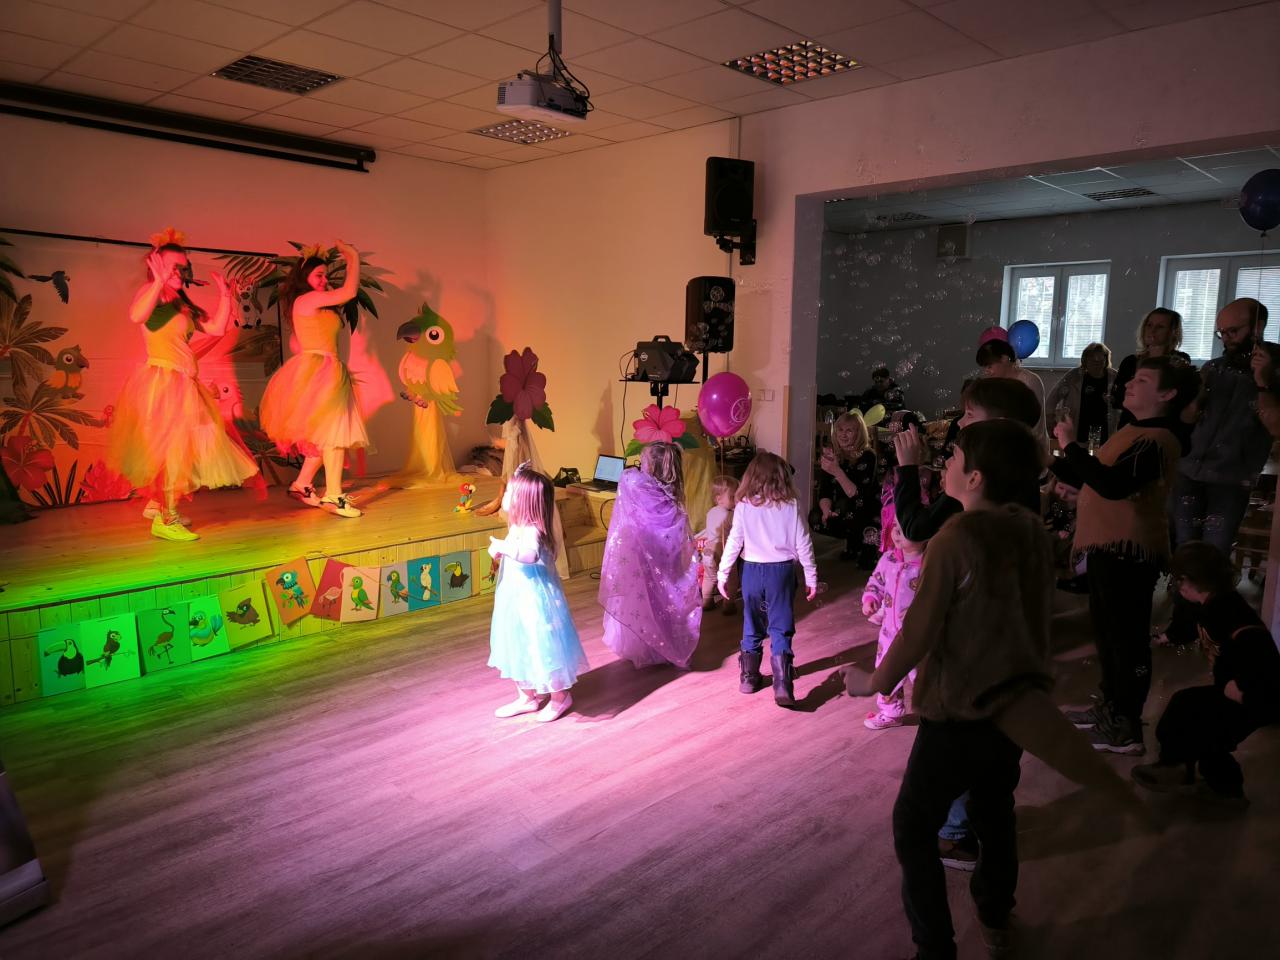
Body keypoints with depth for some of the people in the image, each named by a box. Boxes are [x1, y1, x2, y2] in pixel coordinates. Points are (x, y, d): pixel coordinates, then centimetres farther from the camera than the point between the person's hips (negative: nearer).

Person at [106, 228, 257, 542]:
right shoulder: (151, 293, -8)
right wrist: (160, 281, -33)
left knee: (179, 446, 15)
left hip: (183, 384, 8)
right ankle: (165, 519, -4)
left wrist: (225, 295, 9)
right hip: (161, 381, -8)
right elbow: (136, 316, -30)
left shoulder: (182, 303, 14)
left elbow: (216, 328, 13)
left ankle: (156, 504, 30)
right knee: (171, 444, -9)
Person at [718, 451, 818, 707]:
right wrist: (811, 577, 6)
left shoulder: (744, 506, -5)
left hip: (752, 570, 1)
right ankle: (782, 685, -7)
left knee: (752, 626, 16)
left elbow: (734, 542, -6)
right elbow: (803, 544, -3)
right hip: (782, 571, -1)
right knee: (780, 629, 2)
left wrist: (722, 574, 3)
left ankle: (748, 677, 26)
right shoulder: (791, 506, -4)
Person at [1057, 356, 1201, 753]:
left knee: (1127, 637, -2)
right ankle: (1112, 708, 34)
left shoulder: (1156, 440, -20)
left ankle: (1127, 728, 9)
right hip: (1111, 544, 11)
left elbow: (1112, 484, -33)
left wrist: (1070, 445, -25)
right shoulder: (1141, 431, 14)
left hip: (1128, 550, -11)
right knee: (1107, 630, 20)